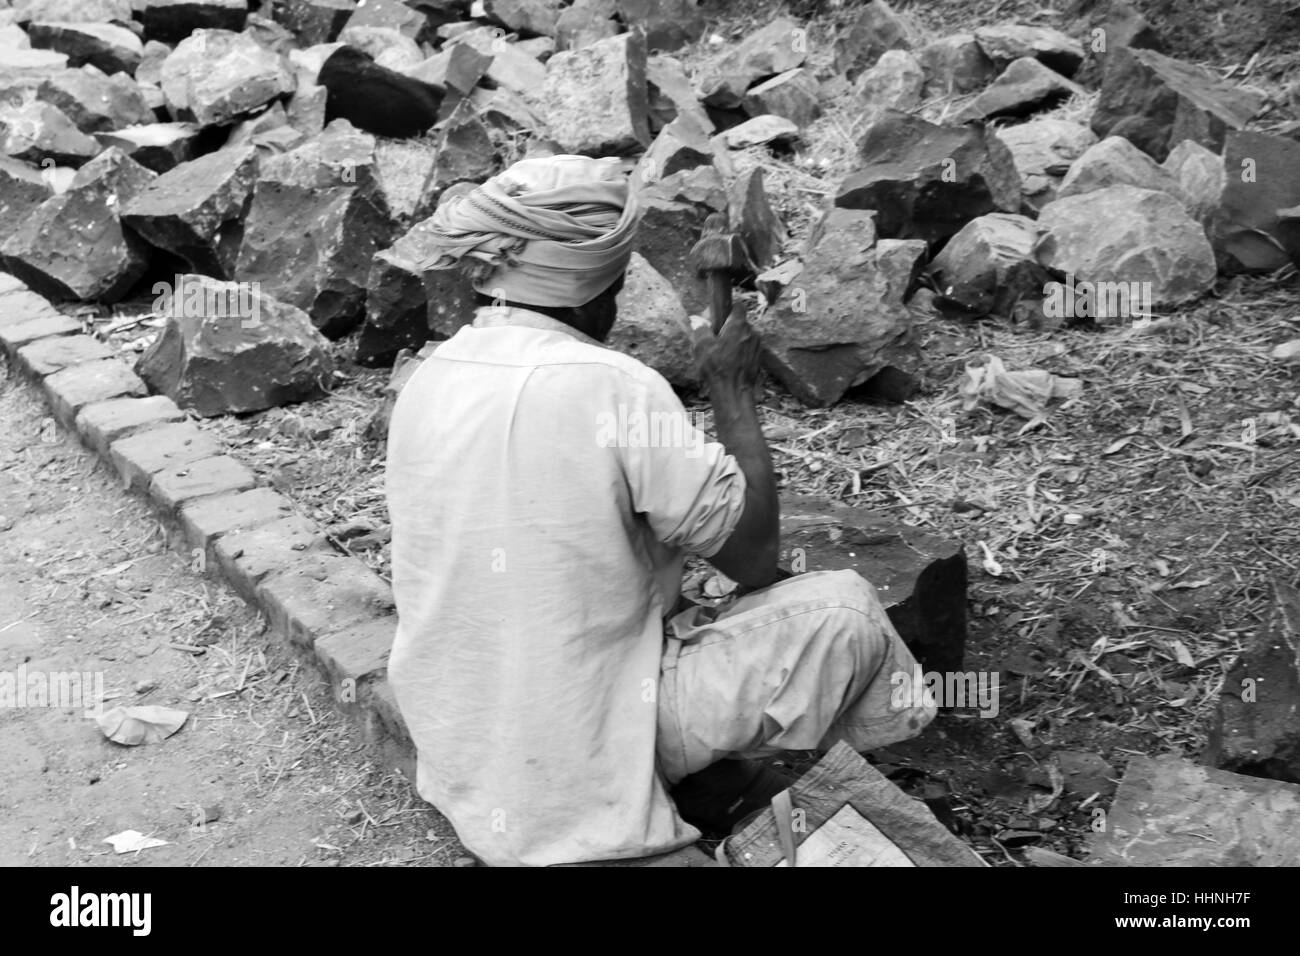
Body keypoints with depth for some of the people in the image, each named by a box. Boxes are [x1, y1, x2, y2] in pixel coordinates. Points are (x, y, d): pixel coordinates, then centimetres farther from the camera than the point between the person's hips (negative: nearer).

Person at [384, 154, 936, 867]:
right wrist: (734, 388, -3)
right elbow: (751, 554, -13)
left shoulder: (428, 381, 0)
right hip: (575, 762, -7)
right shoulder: (609, 386, -22)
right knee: (844, 608, 2)